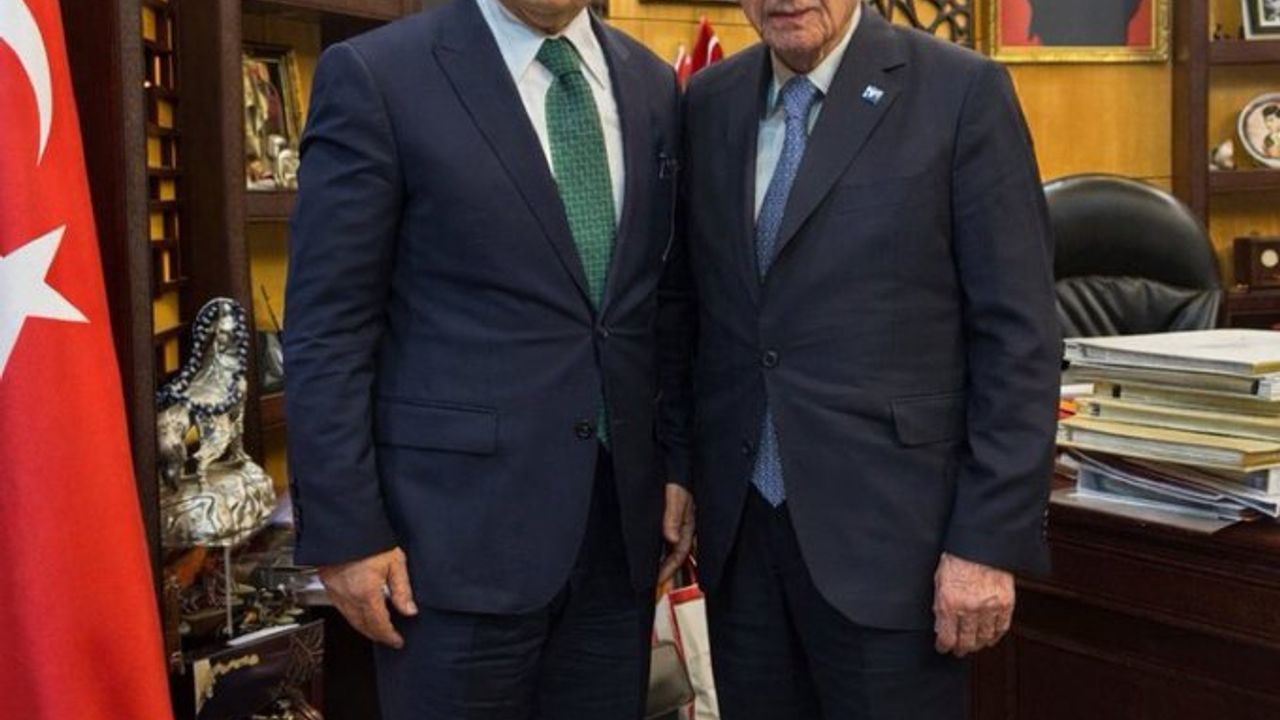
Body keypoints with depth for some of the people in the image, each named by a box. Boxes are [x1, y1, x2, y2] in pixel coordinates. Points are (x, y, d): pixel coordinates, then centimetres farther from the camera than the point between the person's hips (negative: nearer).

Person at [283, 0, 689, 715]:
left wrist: (680, 461, 7)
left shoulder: (652, 84, 8)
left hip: (624, 514, 5)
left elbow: (665, 302, 13)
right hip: (461, 523, -4)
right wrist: (344, 529, -11)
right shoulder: (377, 75, -7)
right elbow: (328, 331, -8)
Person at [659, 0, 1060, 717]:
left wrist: (990, 541, -12)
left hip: (886, 528, -4)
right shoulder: (708, 102, 7)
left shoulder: (963, 92, -7)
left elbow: (1019, 335, -9)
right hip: (737, 524, 4)